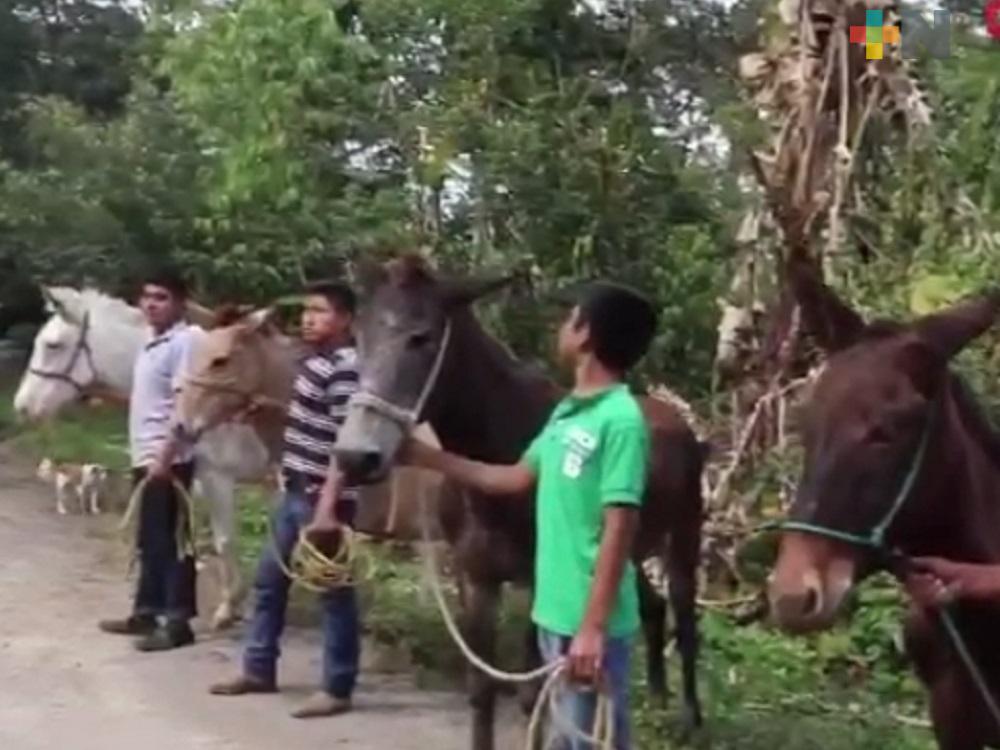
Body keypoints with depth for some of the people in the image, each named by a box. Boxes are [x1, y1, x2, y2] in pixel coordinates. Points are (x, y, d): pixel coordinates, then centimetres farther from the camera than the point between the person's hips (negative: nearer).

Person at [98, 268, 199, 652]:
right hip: (145, 458, 9)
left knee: (171, 541, -4)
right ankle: (147, 612, 27)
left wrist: (165, 457, -25)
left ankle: (177, 622, 3)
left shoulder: (183, 342, -14)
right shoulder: (151, 343, 14)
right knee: (149, 541, 17)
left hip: (168, 461, -9)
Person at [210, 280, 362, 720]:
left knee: (332, 592, 0)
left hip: (322, 500, -10)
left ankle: (337, 689, 10)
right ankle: (259, 670, 31)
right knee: (269, 580, 17)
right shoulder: (313, 361, 10)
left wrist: (327, 508, -26)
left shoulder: (345, 371, -18)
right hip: (295, 493, 10)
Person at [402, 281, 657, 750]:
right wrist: (428, 458, 20)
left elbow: (619, 530, -22)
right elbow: (516, 479, 20)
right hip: (555, 612, 9)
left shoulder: (620, 420, -19)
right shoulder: (568, 412, 8)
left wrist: (593, 628, -24)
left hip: (589, 623, -9)